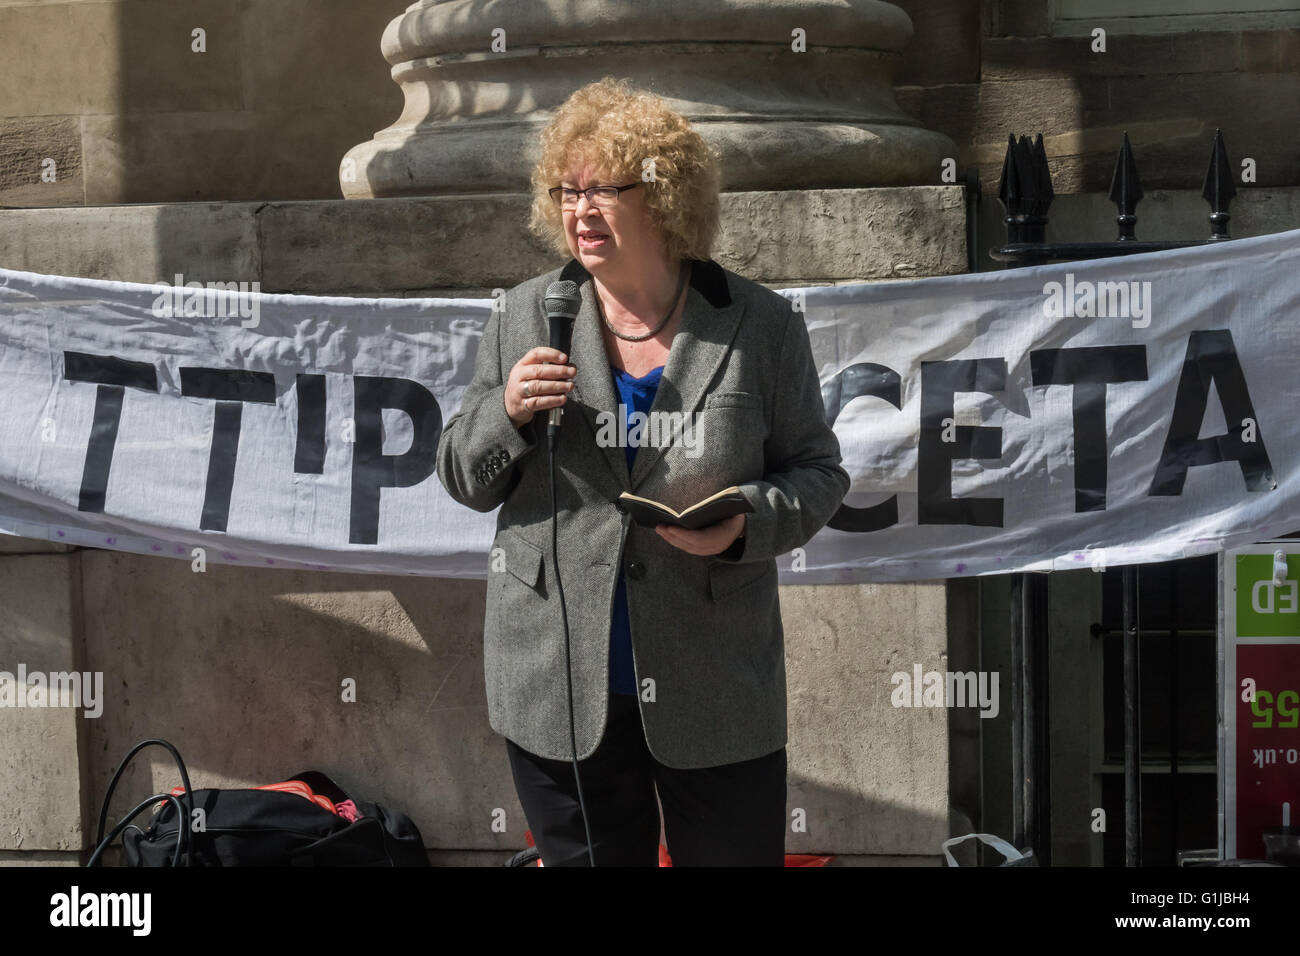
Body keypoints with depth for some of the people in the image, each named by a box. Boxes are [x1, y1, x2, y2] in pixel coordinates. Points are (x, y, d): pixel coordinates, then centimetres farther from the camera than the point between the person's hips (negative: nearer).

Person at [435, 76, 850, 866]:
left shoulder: (761, 326, -2)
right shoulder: (525, 317, 4)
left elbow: (817, 473, 3)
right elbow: (463, 480, 9)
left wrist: (747, 522, -17)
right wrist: (508, 413, -13)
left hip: (717, 689, -2)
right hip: (558, 684, 2)